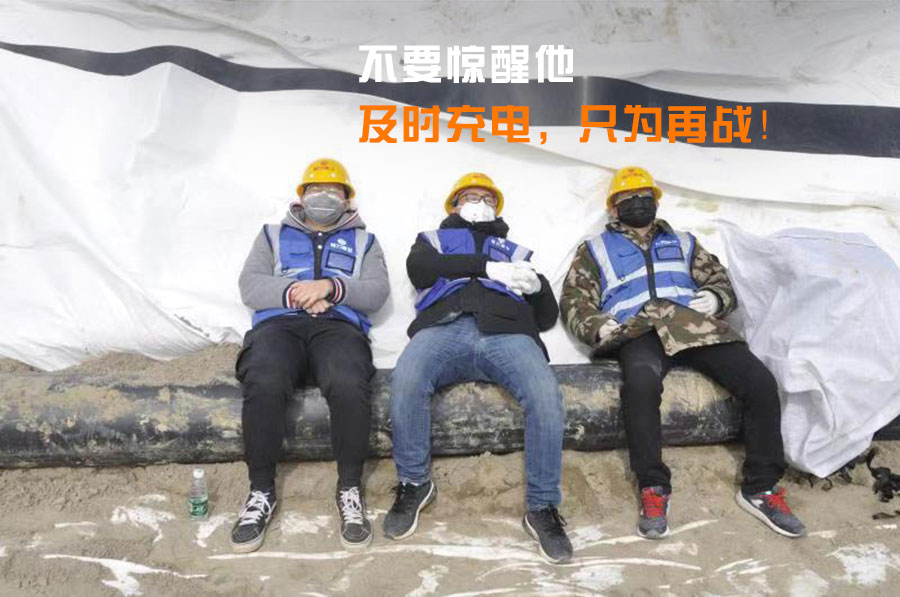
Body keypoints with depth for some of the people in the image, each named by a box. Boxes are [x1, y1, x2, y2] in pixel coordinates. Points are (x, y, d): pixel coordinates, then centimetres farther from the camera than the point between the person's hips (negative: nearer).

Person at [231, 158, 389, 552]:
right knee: (264, 386, -35)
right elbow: (249, 285, 12)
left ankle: (350, 489, -18)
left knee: (349, 387, -36)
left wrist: (330, 287, -8)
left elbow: (377, 293, 9)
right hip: (279, 324, 1)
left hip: (339, 327, 0)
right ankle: (261, 491, -17)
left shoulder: (363, 241, 27)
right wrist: (294, 293, -6)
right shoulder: (274, 235, 29)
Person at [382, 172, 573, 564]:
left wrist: (536, 286, 3)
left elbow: (547, 316, 27)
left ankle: (542, 507, -13)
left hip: (507, 332, 1)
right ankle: (414, 484, -9)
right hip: (444, 328, -1)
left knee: (546, 395, -30)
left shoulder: (514, 251, 37)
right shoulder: (435, 239, 34)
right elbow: (418, 267, 7)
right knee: (405, 382, -33)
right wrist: (487, 267, -1)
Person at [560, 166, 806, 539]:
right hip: (640, 330, -3)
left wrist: (715, 297, 1)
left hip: (695, 324, 4)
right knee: (640, 383, -39)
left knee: (760, 381, -21)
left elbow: (721, 281, 26)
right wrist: (597, 326, -8)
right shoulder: (596, 249, 26)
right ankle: (653, 488, -25)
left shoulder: (682, 242, 34)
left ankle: (761, 488, -7)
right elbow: (574, 300, 14)